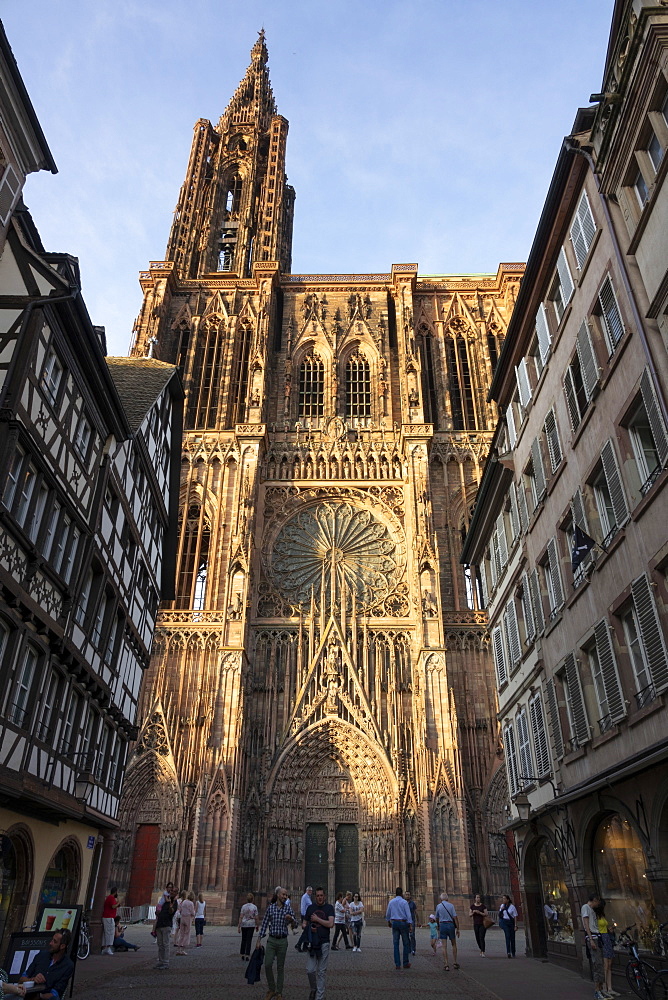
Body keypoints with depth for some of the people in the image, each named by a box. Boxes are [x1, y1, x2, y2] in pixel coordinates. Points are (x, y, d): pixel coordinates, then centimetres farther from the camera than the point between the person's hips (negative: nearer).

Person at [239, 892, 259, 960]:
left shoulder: (243, 906, -1)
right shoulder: (254, 907, -4)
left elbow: (241, 917, -5)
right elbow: (256, 918, -3)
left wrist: (239, 926, -2)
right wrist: (257, 926, 8)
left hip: (244, 924, 2)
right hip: (251, 925, -2)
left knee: (243, 940, 15)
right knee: (249, 940, 4)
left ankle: (242, 955, 19)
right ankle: (247, 956, 2)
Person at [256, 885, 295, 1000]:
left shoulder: (288, 907, 1)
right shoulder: (270, 907, 1)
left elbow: (293, 922, -7)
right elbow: (264, 924, 5)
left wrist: (291, 918, -30)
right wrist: (259, 940, 2)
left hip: (283, 940, 0)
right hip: (271, 940, 0)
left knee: (280, 967, 5)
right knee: (268, 965, -7)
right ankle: (271, 989, 14)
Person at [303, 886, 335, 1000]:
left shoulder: (329, 907, -1)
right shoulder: (310, 908, 8)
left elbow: (331, 924, -13)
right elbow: (303, 924, 12)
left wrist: (317, 919, -11)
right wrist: (309, 928, -9)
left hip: (324, 943, -2)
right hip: (312, 942, 2)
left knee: (322, 971, 4)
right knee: (310, 970, -3)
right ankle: (313, 989, 24)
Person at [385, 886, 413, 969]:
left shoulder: (391, 902, 5)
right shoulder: (404, 902, -8)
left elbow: (388, 913, 15)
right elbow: (408, 914, -11)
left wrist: (389, 921, 30)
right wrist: (410, 925, -8)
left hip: (394, 923, 3)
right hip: (403, 922, -3)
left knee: (396, 944, 6)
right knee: (406, 943, 9)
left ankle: (397, 964, 6)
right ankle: (406, 963, 11)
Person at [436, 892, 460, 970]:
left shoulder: (438, 906, 3)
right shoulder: (451, 905, -1)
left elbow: (437, 918, 13)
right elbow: (455, 917, -7)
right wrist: (457, 929, -2)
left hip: (442, 925, 0)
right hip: (450, 924, 0)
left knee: (444, 946, 1)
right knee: (454, 945, 17)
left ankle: (446, 965, -4)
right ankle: (454, 963, 16)